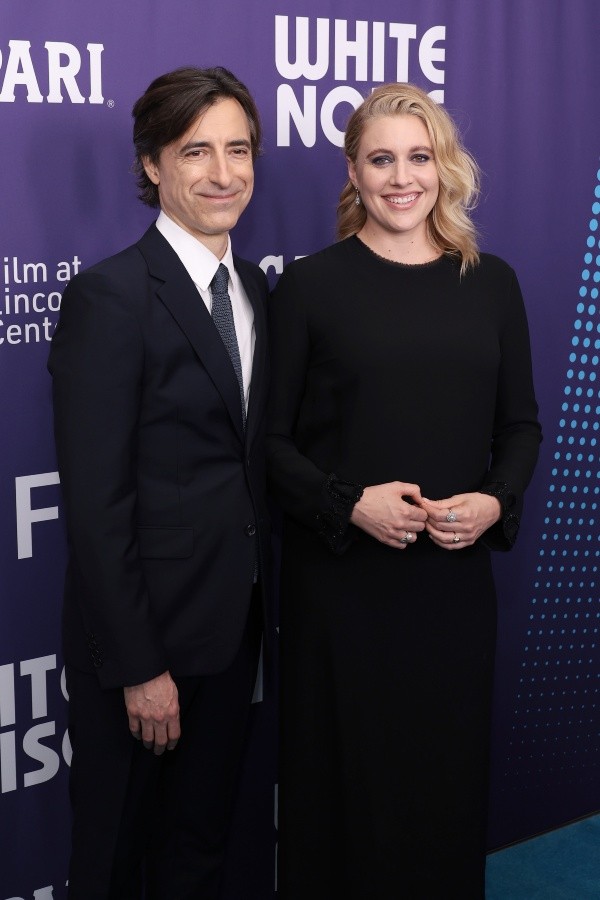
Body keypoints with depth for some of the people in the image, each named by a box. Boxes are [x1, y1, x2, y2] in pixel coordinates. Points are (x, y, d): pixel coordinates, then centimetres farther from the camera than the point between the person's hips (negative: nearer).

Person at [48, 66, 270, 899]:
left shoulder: (257, 288, 7)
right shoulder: (109, 296, -16)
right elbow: (96, 504, -19)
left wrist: (264, 606, 7)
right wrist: (139, 667, -18)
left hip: (235, 627, 7)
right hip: (141, 639, -6)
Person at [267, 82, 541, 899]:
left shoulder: (491, 282, 6)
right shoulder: (310, 285, -2)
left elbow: (520, 425, 10)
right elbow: (270, 439, -2)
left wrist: (494, 502, -9)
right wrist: (350, 503, -17)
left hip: (455, 576, 3)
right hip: (339, 579, -2)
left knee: (447, 770, 12)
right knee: (342, 776, 6)